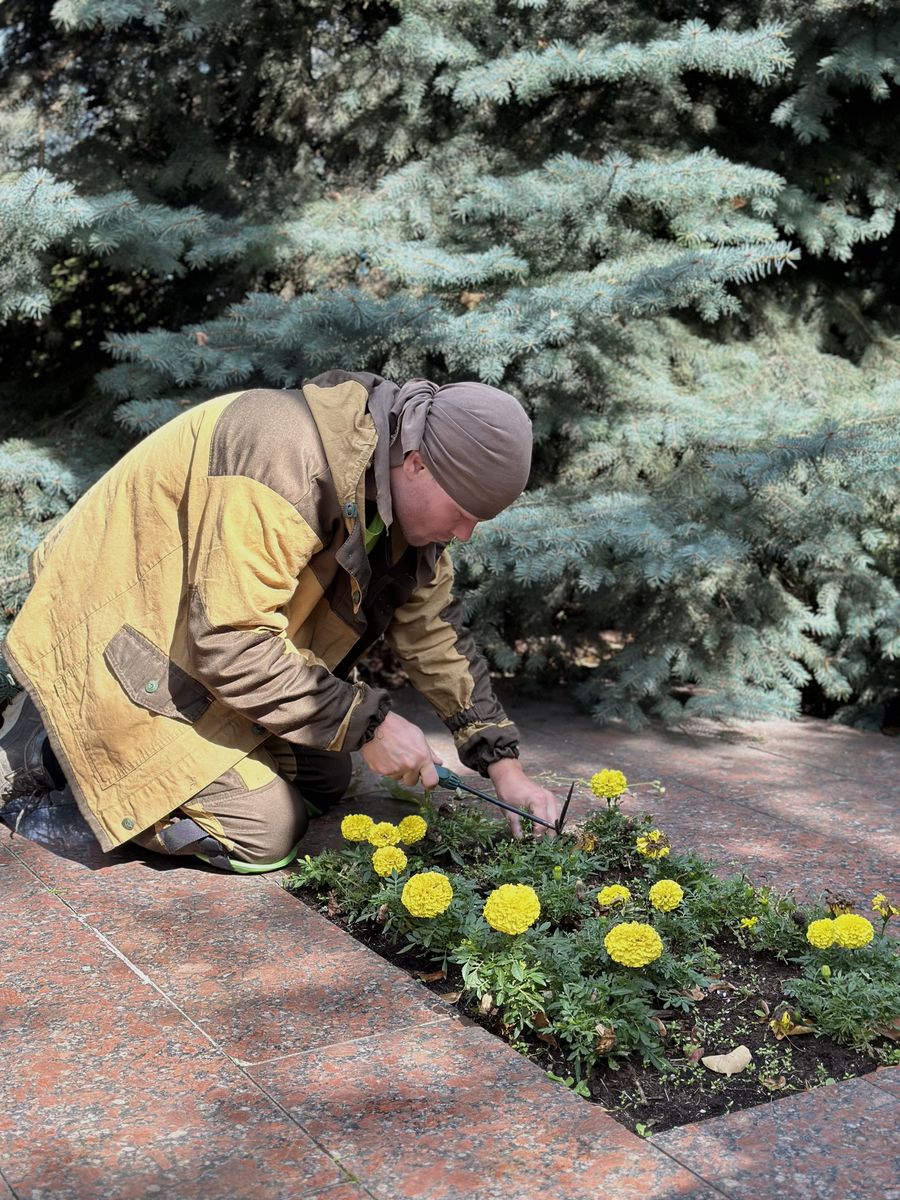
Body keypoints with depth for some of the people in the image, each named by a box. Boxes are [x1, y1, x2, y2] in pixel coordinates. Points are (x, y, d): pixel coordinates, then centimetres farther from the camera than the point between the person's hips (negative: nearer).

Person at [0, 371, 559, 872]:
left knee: (325, 784, 13)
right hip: (122, 640, -9)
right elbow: (232, 644, -33)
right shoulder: (287, 458, -33)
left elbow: (435, 627, 4)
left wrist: (503, 765, -1)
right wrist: (368, 722, -25)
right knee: (266, 835, -12)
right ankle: (49, 750, -1)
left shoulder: (403, 483, -4)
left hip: (215, 633, 9)